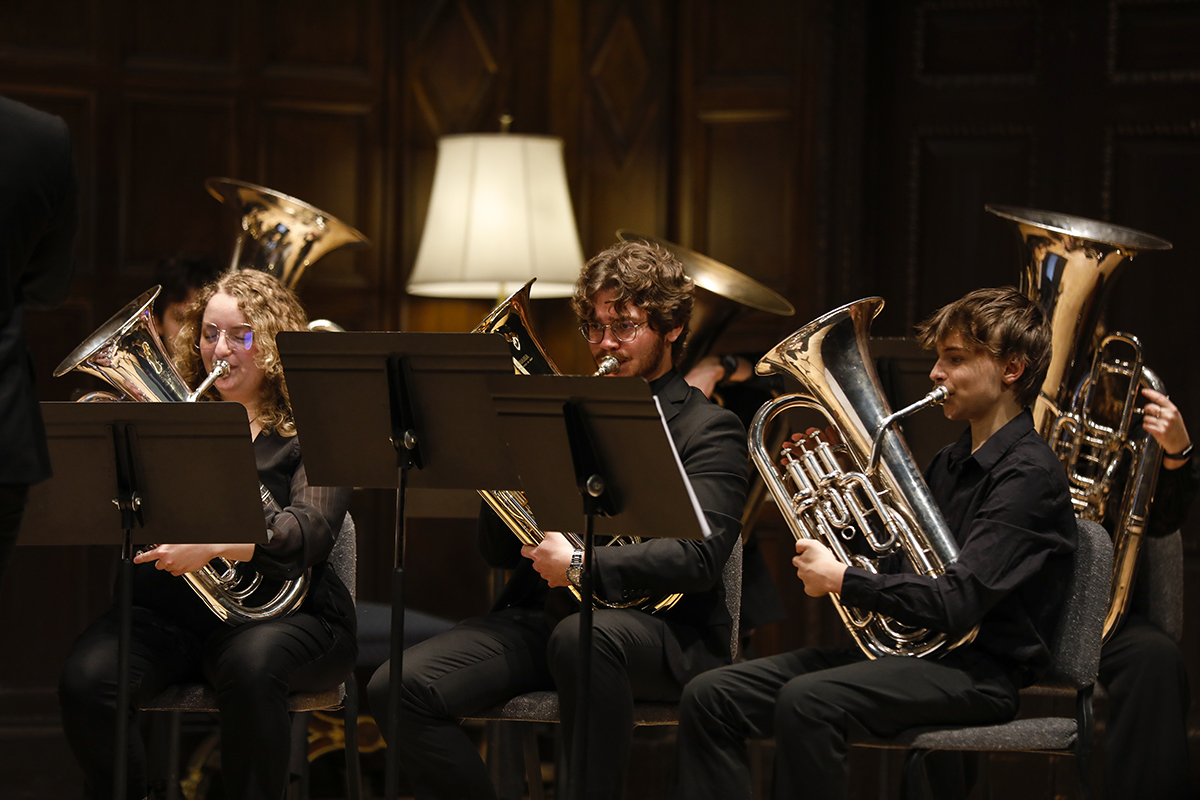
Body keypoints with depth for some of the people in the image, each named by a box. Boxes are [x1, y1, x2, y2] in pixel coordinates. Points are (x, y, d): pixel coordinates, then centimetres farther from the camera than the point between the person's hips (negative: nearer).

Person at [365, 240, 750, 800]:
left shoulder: (709, 431, 5)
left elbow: (698, 558, -12)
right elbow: (502, 554, 18)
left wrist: (582, 564, -21)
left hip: (653, 624, -5)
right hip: (539, 617, 5)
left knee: (584, 635, -41)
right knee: (399, 689, -19)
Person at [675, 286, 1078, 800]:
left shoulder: (1029, 476, -11)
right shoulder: (951, 464, 20)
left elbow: (956, 604, -20)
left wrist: (842, 580, -13)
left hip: (981, 671, -9)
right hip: (901, 647, 9)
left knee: (807, 700, -36)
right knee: (710, 698, -8)